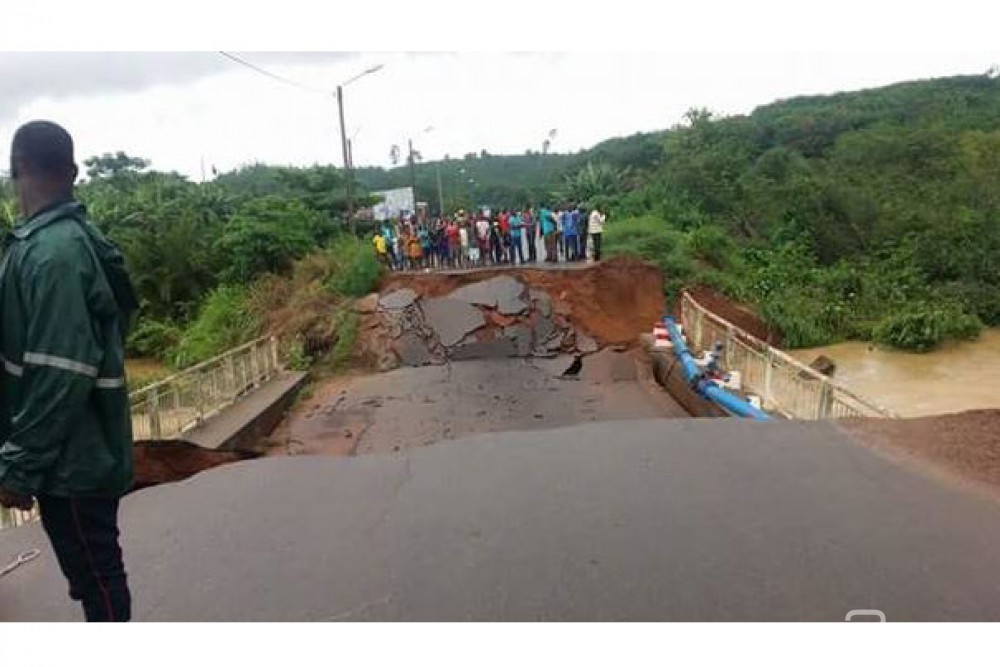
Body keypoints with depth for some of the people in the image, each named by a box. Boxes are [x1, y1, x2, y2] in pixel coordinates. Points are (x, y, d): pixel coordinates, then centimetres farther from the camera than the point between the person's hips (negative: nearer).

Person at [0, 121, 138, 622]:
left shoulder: (53, 252, -22)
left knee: (94, 572, 5)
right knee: (93, 567, 21)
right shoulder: (74, 239, 7)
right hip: (78, 450, 9)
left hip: (71, 458, -9)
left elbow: (61, 376, -26)